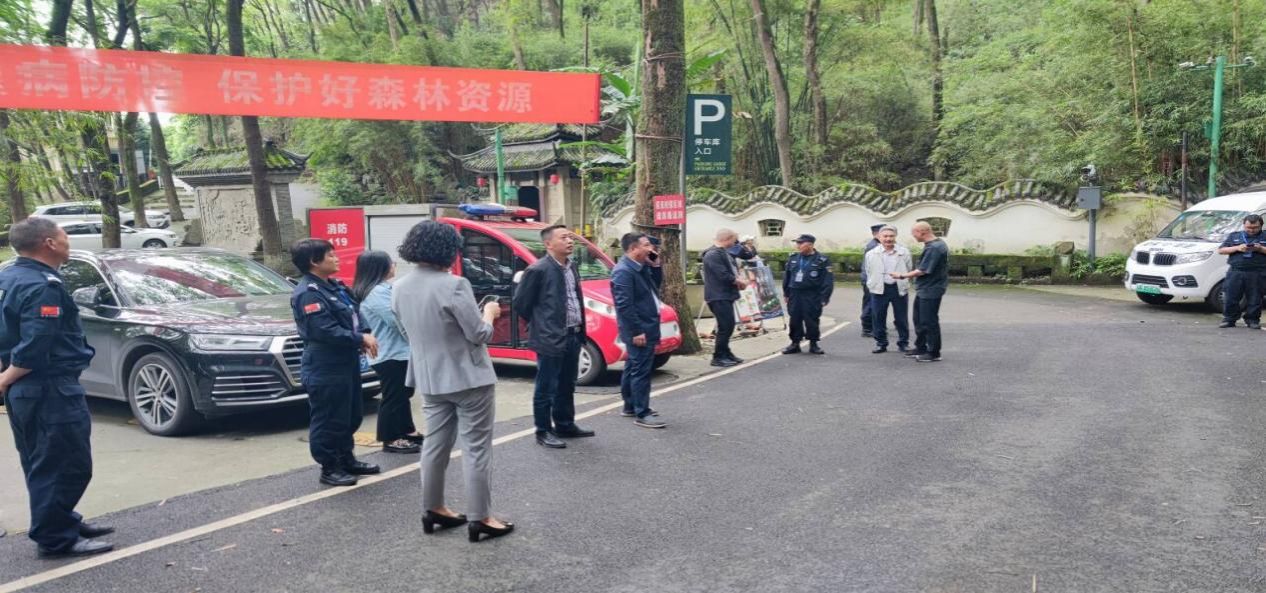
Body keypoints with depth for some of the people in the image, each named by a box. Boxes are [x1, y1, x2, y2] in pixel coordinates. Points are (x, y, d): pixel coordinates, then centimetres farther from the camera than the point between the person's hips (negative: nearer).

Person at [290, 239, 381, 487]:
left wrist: (365, 335, -2)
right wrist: (360, 339, -18)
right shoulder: (308, 293, -17)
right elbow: (325, 330, -24)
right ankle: (329, 468, 11)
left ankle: (346, 459, 32)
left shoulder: (334, 286, 14)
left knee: (352, 415, 18)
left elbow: (354, 314, 17)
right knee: (329, 420, -1)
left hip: (346, 362, 10)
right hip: (325, 369, -10)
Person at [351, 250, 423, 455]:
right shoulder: (378, 292, -20)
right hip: (390, 354, -11)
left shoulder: (382, 289, 14)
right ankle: (391, 440, 3)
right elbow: (398, 319, -24)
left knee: (402, 394, 19)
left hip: (396, 351, 11)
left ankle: (407, 431, 30)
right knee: (394, 396, -4)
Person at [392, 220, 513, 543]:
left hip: (430, 378, 7)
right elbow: (480, 335, -17)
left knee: (435, 443, 17)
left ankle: (433, 509, 27)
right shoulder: (454, 285, -21)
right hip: (469, 377, -7)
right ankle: (479, 518, 6)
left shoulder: (400, 288, 2)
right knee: (476, 448, 1)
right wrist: (489, 313, 2)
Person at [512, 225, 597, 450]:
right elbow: (520, 302, -9)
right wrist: (539, 326, 2)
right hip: (550, 339, -8)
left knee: (566, 387, 18)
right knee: (546, 388, 3)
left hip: (573, 336, 8)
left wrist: (580, 329, 14)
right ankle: (544, 432, 13)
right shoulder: (538, 270, -14)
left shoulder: (572, 266, 10)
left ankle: (565, 426, 31)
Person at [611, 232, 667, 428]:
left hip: (646, 327, 10)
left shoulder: (640, 268, 11)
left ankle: (631, 406, 28)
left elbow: (651, 291, 20)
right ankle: (642, 414, -1)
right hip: (639, 330, -10)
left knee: (633, 368, 18)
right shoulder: (623, 271, -19)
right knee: (641, 370, -6)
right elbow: (624, 305, -23)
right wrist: (636, 331, -23)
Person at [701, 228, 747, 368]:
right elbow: (723, 275, -24)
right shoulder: (713, 255, -18)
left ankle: (726, 353, 24)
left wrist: (739, 279, -2)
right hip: (718, 297, -10)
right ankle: (718, 357, -1)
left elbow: (732, 269, 20)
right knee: (725, 327, -8)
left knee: (729, 325, 15)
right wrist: (739, 281, -8)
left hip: (725, 296, 10)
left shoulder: (724, 253, 15)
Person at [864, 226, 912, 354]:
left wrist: (905, 285, 10)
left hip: (899, 289, 0)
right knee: (878, 318, 3)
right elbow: (869, 273, 10)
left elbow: (909, 270, 10)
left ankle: (903, 343, 20)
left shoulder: (904, 252, 2)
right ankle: (881, 343, 15)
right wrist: (873, 285, 10)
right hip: (879, 290, 0)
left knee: (901, 318, 7)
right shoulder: (871, 254, 1)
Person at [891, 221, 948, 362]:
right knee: (919, 320, 18)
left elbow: (922, 271, -23)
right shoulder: (936, 244, 10)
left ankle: (934, 353, 9)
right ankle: (921, 348, 29)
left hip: (930, 291, -10)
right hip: (923, 289, 10)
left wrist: (902, 276, -13)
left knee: (929, 322, -1)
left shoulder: (934, 248, -22)